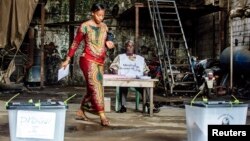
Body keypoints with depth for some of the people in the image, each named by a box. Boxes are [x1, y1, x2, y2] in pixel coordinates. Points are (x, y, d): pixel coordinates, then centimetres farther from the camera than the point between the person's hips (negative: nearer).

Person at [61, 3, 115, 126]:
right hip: (88, 60, -6)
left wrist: (108, 43, -1)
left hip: (100, 62, 7)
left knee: (92, 88, 10)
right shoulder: (85, 26, -6)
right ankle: (102, 116, -17)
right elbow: (75, 44, -1)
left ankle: (80, 112, 25)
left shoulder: (104, 27, 10)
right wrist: (67, 59, 0)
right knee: (95, 87, -14)